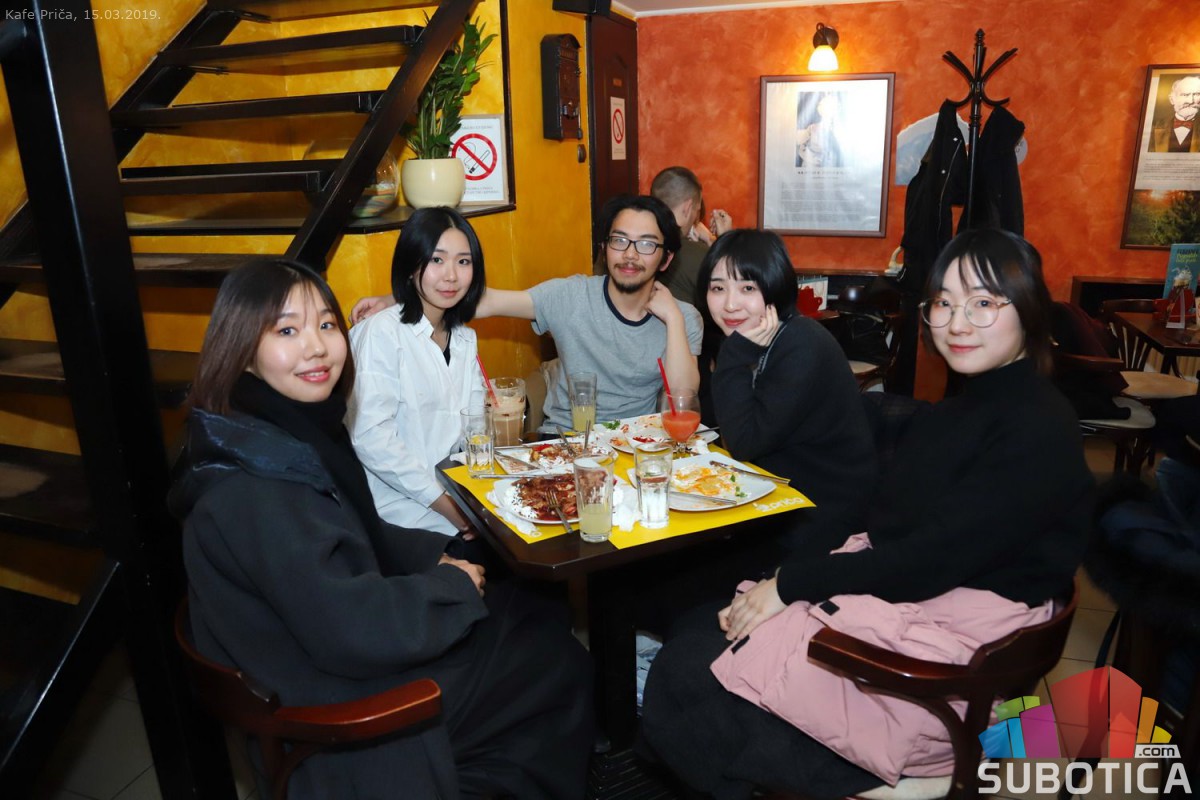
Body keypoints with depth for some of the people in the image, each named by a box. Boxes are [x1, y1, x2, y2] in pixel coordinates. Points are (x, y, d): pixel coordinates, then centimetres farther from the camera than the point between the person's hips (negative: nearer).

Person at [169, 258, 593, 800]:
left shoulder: (304, 430, 0)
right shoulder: (251, 490, -29)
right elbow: (347, 629, -31)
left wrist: (437, 557, 0)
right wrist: (452, 586, -17)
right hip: (338, 714, -9)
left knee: (527, 609, 16)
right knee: (560, 662, 4)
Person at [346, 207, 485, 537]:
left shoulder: (464, 338, 12)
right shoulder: (381, 332, -10)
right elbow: (371, 437, -18)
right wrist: (451, 509, -18)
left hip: (456, 489, 7)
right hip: (402, 503, -7)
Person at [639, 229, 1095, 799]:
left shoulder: (1039, 432, -15)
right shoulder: (960, 411, 13)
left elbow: (932, 561, -21)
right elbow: (881, 535, 7)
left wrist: (794, 583, -14)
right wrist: (787, 583, -6)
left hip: (942, 654, -8)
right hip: (882, 596, 9)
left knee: (687, 676, -10)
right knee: (692, 635, -1)